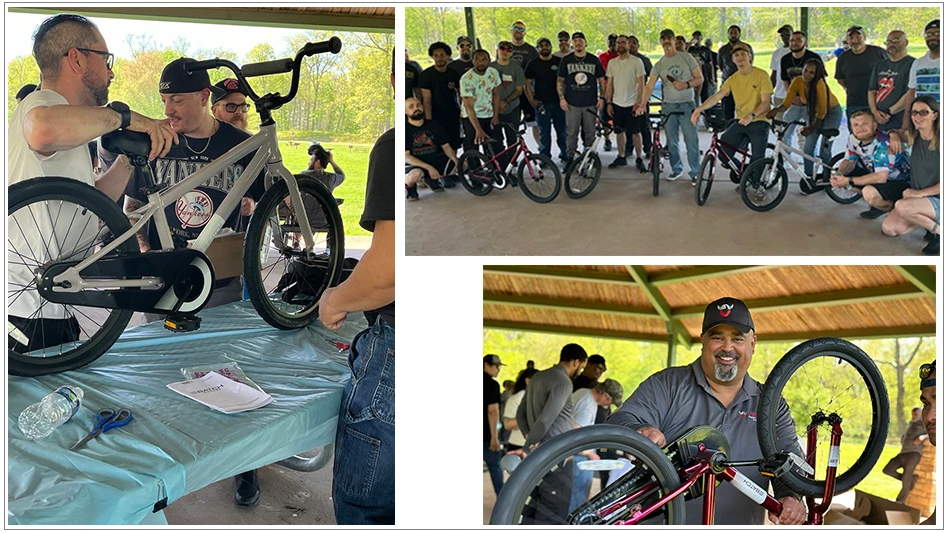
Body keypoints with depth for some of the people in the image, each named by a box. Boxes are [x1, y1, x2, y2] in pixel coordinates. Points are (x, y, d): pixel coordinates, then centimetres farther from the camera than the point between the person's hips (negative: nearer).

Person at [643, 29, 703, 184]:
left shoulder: (686, 57, 3)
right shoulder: (659, 65, 7)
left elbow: (700, 78, 2)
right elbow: (650, 86, -5)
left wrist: (686, 85, -18)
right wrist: (643, 104, -21)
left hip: (687, 105, -3)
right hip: (668, 106, 3)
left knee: (691, 141, -6)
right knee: (672, 142, 10)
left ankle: (695, 172, 5)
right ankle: (676, 169, 26)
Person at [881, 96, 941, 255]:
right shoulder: (913, 137, 1)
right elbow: (896, 133, 23)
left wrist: (920, 192, -23)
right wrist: (893, 136, 0)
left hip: (939, 200, -7)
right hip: (917, 196, 7)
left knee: (901, 206, -34)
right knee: (889, 229, -8)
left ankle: (938, 231, -10)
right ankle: (929, 220, 14)